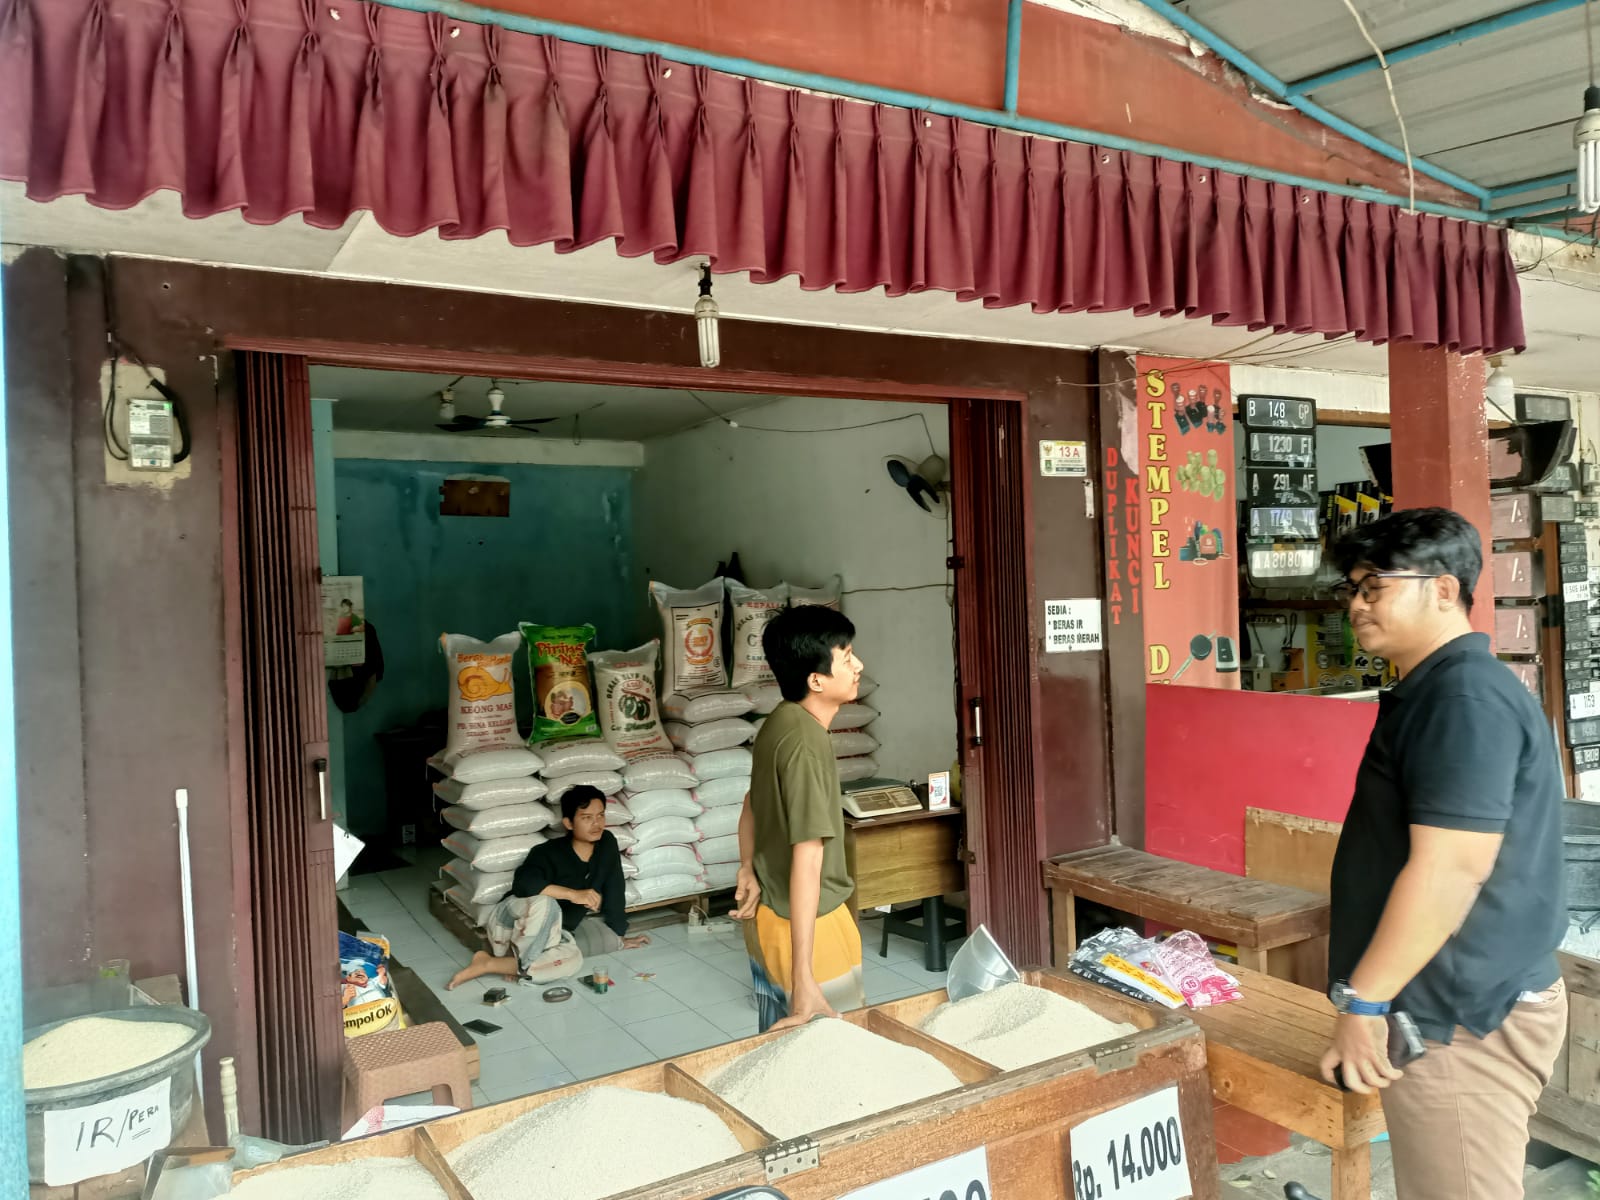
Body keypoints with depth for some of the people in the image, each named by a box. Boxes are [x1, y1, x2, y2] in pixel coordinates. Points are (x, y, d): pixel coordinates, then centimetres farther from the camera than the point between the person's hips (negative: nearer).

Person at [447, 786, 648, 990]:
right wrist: (573, 894, -44)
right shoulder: (549, 853, -23)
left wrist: (619, 937, 8)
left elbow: (614, 892, 3)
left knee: (573, 960, -19)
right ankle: (521, 965, -23)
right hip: (513, 921, -8)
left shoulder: (607, 844, -6)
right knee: (545, 904, -37)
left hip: (553, 930, 9)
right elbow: (522, 883, -40)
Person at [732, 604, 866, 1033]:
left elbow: (752, 805, 15)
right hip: (807, 924, -8)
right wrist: (803, 980, -29)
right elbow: (807, 864, -30)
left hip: (767, 916, 9)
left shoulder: (780, 722, 1)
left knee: (781, 1043, 22)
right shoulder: (807, 745, -27)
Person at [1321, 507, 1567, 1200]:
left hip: (1463, 1018, -10)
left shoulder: (1465, 697, -20)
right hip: (1453, 1005, 10)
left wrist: (1363, 1001, -20)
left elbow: (1450, 869, -27)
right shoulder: (1435, 691, 14)